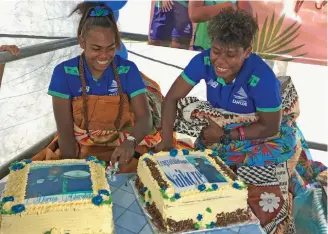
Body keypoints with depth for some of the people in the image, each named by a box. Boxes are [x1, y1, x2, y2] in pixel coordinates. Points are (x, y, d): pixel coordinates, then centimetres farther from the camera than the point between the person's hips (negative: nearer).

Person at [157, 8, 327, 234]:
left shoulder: (262, 78, -34)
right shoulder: (203, 61, -24)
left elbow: (270, 128, -23)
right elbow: (172, 97, -18)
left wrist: (225, 134, -25)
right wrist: (167, 139, -30)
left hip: (261, 133, -5)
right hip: (223, 120, 6)